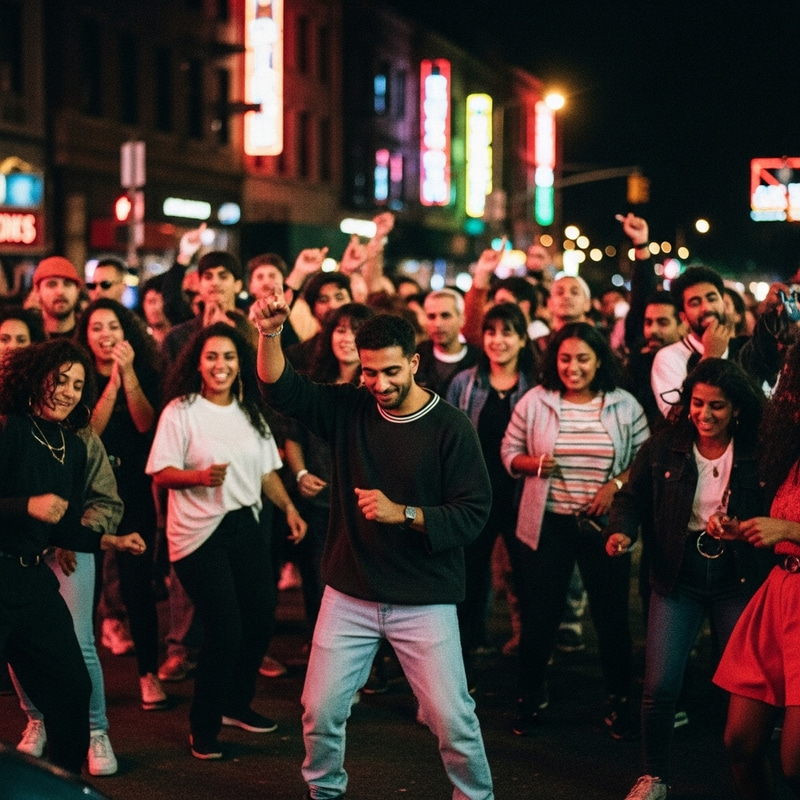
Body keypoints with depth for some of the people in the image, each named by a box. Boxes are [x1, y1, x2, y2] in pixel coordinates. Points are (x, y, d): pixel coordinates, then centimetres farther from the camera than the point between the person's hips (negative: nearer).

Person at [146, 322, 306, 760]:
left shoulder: (249, 412, 11)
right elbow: (162, 473, -10)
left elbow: (266, 470, 16)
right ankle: (203, 725, 6)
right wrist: (200, 476, -27)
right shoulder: (180, 411, -6)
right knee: (224, 630, -10)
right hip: (199, 533, -6)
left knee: (260, 618, 7)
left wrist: (288, 507, 5)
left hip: (245, 525, 6)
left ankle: (236, 705, 30)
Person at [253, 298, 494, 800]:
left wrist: (403, 513, -24)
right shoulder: (349, 409, 2)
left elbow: (474, 514, -13)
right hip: (350, 595, 3)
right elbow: (281, 388, -3)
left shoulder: (451, 428, -10)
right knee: (320, 711, 7)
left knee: (452, 718, -3)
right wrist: (270, 333, -20)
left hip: (425, 601, -3)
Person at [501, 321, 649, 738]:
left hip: (604, 525, 0)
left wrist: (617, 484, -14)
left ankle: (619, 701, 21)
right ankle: (531, 696, 24)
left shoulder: (624, 405, 0)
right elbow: (509, 452, 5)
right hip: (547, 524, 0)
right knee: (539, 613, 5)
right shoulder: (535, 402, 0)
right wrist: (533, 463, -15)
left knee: (612, 614, 6)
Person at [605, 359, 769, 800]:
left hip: (736, 581, -1)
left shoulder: (755, 454, -7)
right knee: (659, 687, -4)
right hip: (678, 580, 1)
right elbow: (633, 496, 3)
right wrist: (621, 532, -17)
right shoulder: (663, 448, -3)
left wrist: (738, 530, -23)